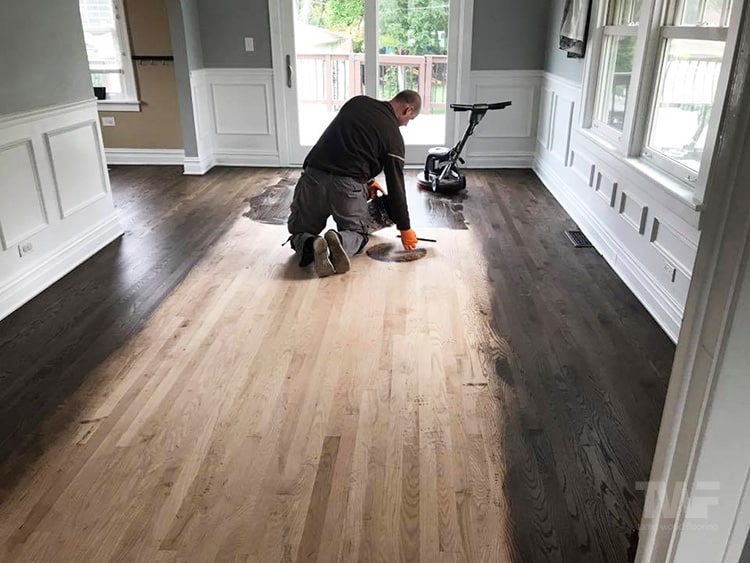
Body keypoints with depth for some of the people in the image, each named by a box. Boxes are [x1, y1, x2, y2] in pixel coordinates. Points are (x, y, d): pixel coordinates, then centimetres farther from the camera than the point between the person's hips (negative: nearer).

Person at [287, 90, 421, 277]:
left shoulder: (357, 101, 15)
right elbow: (396, 186, 3)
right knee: (356, 232, 22)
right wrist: (405, 229, 13)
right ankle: (340, 241, -15)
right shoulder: (393, 136, 2)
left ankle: (309, 245, -16)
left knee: (300, 232, 21)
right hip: (348, 186, -3)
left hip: (314, 175, 4)